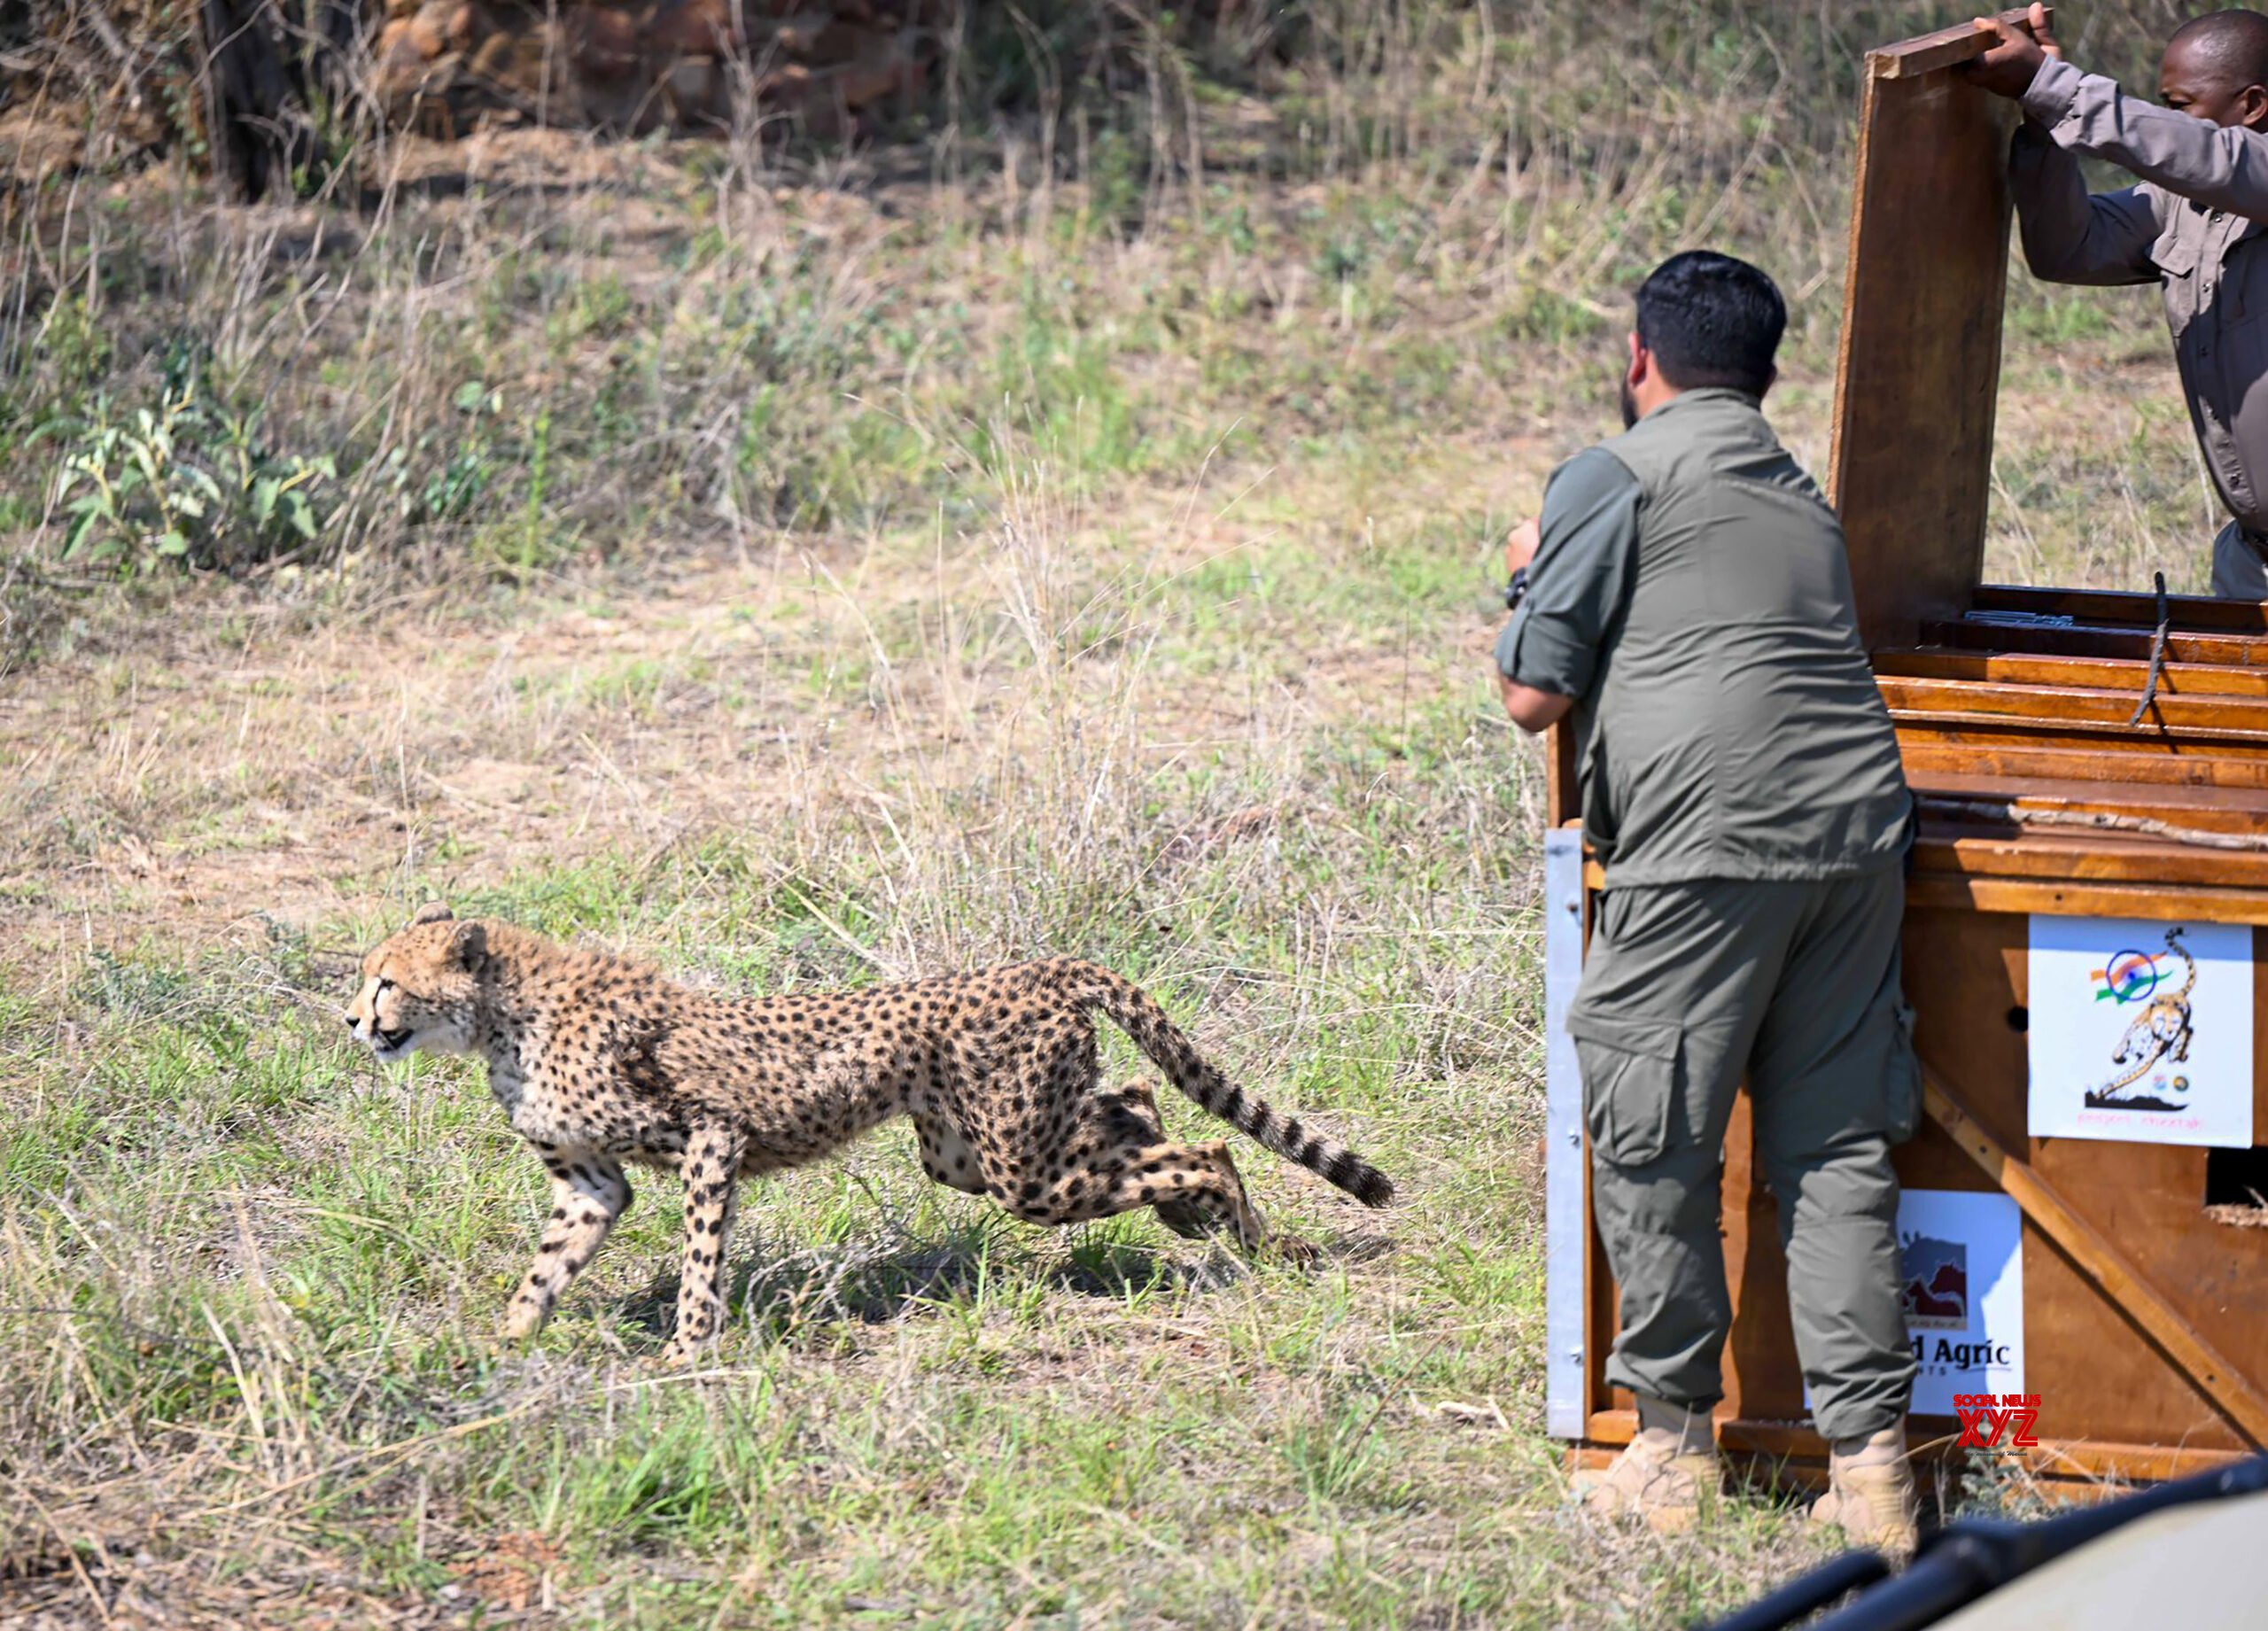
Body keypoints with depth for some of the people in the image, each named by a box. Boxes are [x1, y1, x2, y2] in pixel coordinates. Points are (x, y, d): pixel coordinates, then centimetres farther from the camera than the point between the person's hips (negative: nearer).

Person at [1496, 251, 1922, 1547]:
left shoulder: (1617, 480, 4)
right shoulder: (1803, 496, 24)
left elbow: (1536, 698, 3)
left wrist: (1531, 580, 22)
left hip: (1709, 843, -6)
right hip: (1859, 829, 6)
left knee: (1653, 1146, 4)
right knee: (1839, 1148, 7)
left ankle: (1676, 1449, 9)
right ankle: (1872, 1455, 2)